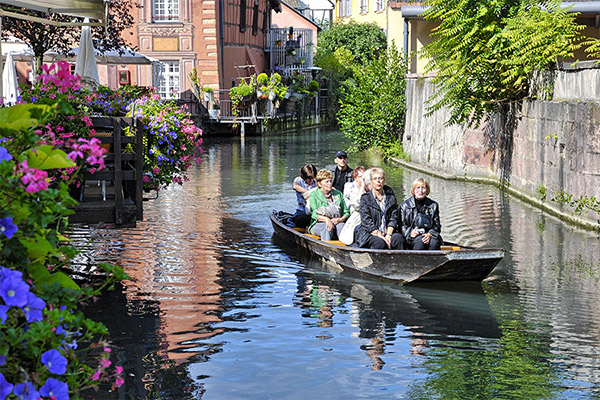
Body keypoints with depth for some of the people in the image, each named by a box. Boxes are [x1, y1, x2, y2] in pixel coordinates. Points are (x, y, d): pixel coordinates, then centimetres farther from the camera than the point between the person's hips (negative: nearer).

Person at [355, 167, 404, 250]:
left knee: (398, 238, -27)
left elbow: (393, 218, 7)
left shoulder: (391, 197, 12)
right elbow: (367, 222, -7)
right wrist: (381, 236, -16)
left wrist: (388, 234, -10)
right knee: (379, 243, -34)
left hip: (387, 232, 3)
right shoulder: (365, 198, 2)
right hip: (369, 233, -3)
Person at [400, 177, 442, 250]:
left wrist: (429, 234, -12)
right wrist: (410, 233, -16)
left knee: (434, 242, -33)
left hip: (428, 235, 2)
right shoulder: (405, 205, 7)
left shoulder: (433, 205, 12)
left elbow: (437, 225, 10)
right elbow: (402, 224, 5)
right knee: (420, 240, -36)